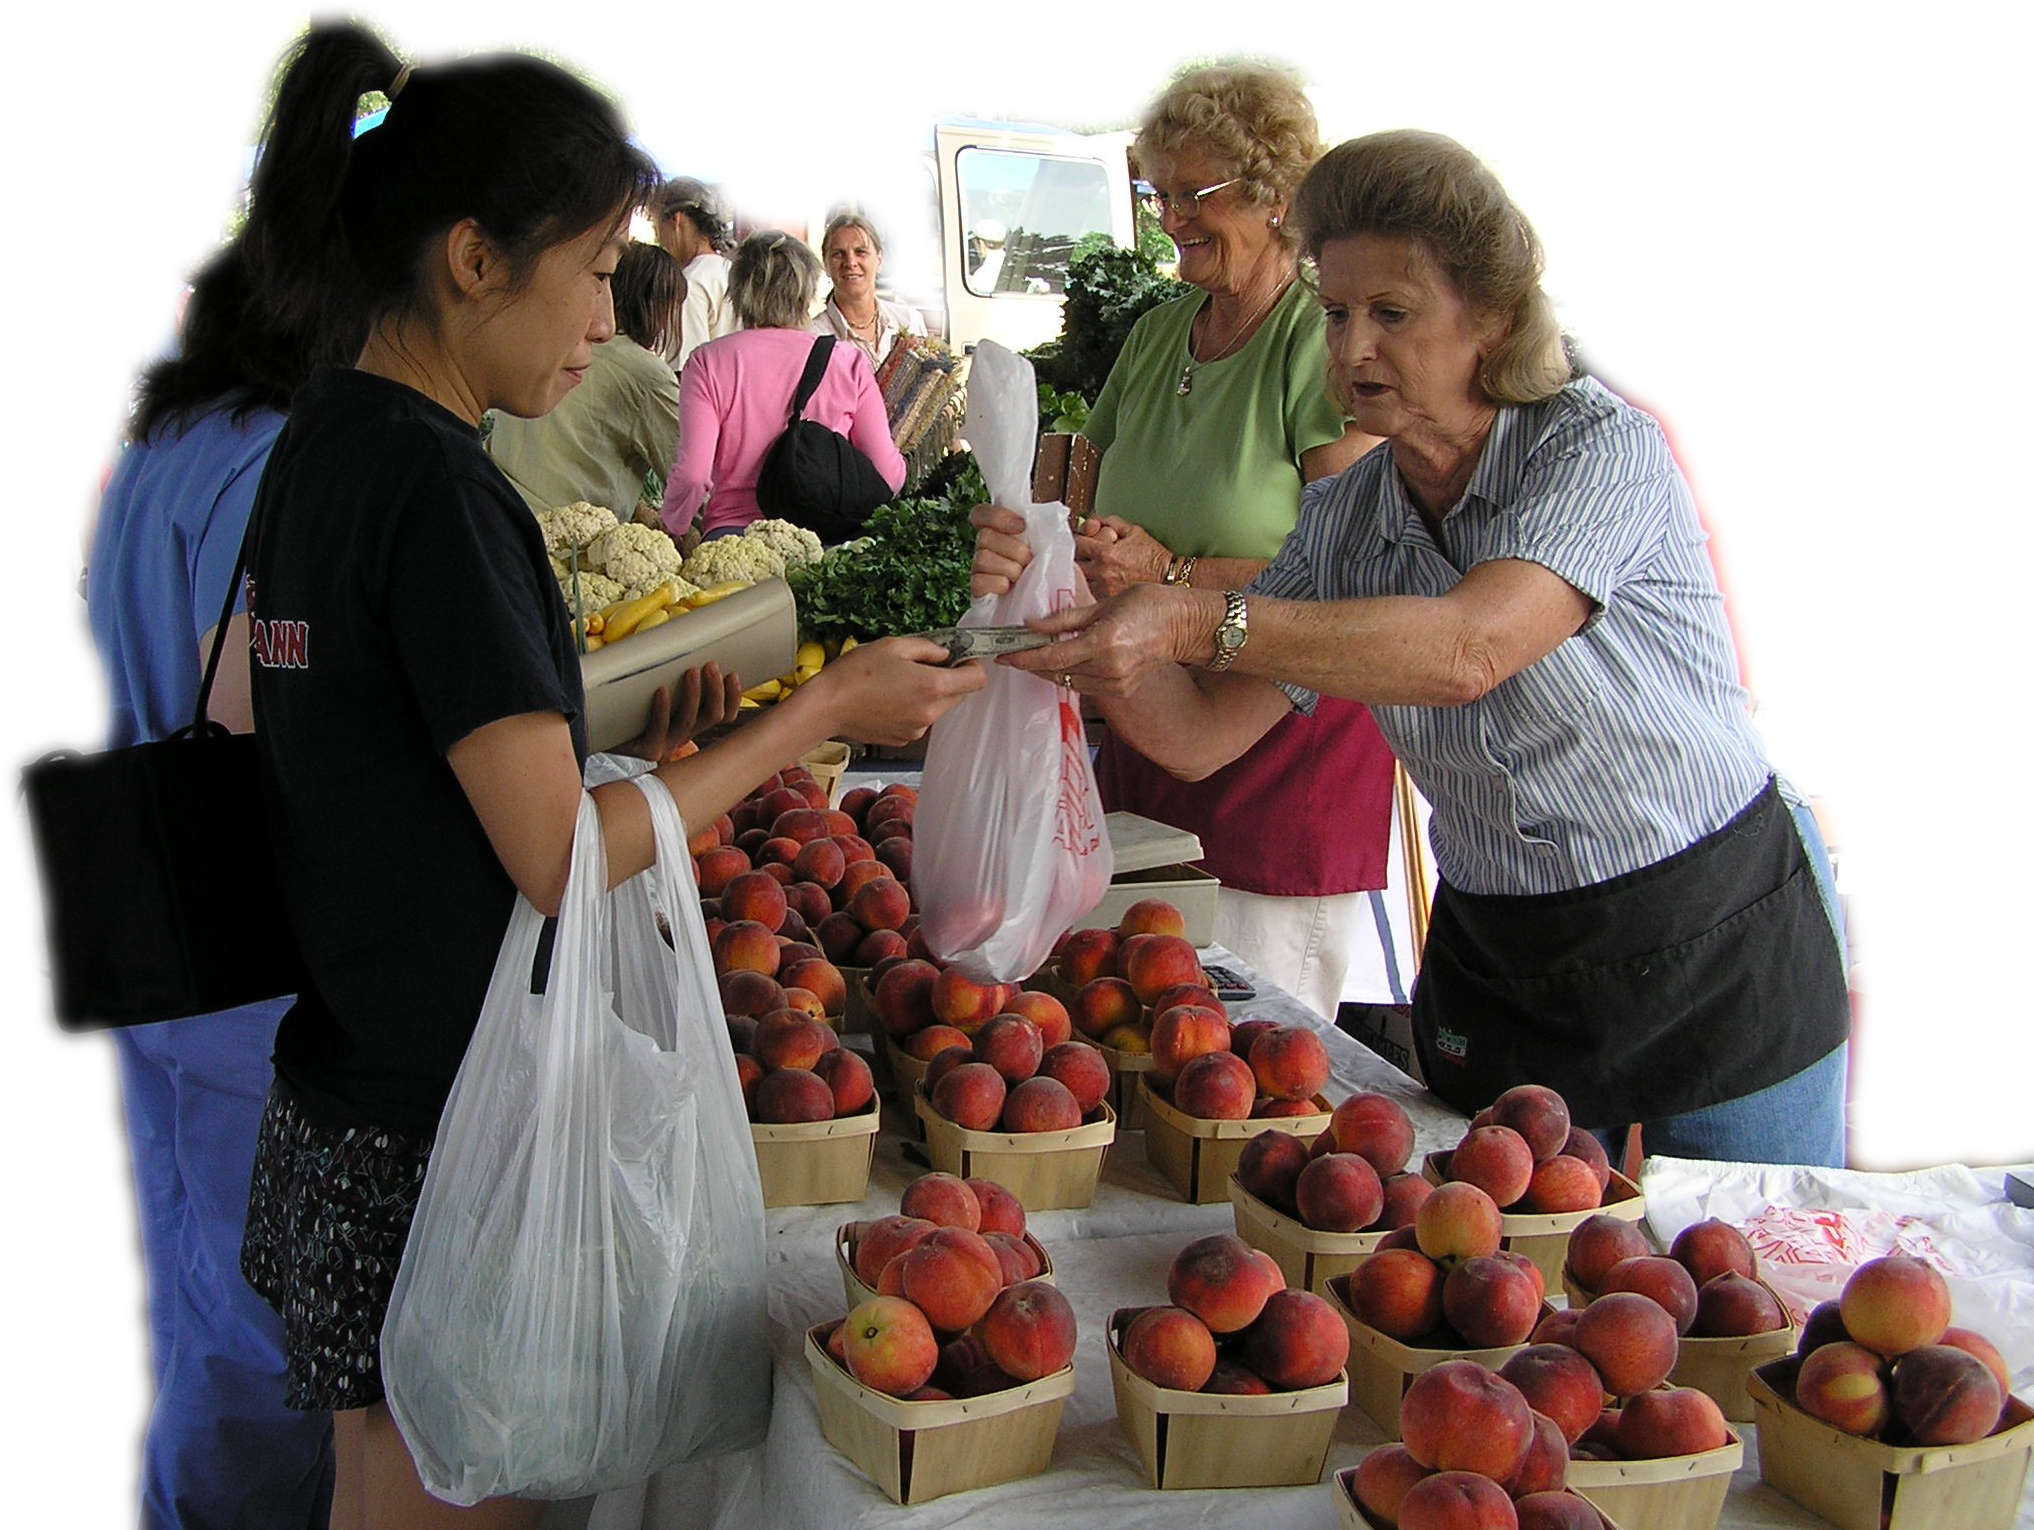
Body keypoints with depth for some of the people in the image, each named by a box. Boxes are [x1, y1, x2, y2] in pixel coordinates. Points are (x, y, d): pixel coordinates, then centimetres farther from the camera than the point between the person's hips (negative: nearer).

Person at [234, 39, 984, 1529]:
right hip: (441, 1133, -9)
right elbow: (559, 858, -21)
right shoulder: (436, 485, -20)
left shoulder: (322, 441, 8)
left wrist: (633, 737, 10)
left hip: (347, 1085, 9)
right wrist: (821, 713, -13)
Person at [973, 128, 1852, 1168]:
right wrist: (1059, 608, -21)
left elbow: (1469, 651, -34)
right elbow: (1199, 734, -5)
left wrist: (1202, 620, -40)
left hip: (1718, 961, -4)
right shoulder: (1341, 520, 0)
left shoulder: (1599, 445, -17)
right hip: (1496, 962, 5)